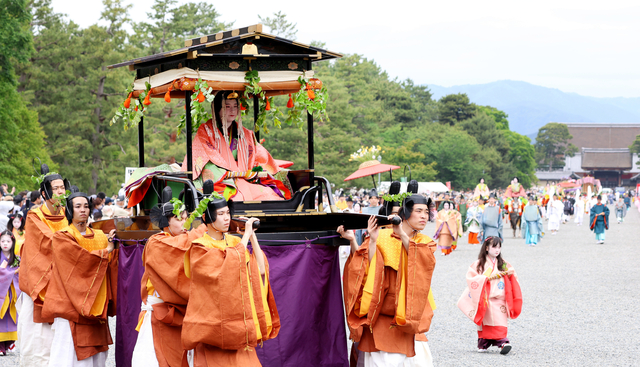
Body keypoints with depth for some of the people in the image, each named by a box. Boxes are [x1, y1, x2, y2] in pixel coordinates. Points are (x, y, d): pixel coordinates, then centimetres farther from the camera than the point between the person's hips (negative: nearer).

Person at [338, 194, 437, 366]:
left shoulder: (425, 243, 9)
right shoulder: (382, 236, 0)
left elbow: (424, 262, -15)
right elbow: (367, 268, -9)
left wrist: (403, 235, -26)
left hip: (407, 317, 3)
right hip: (381, 315, -3)